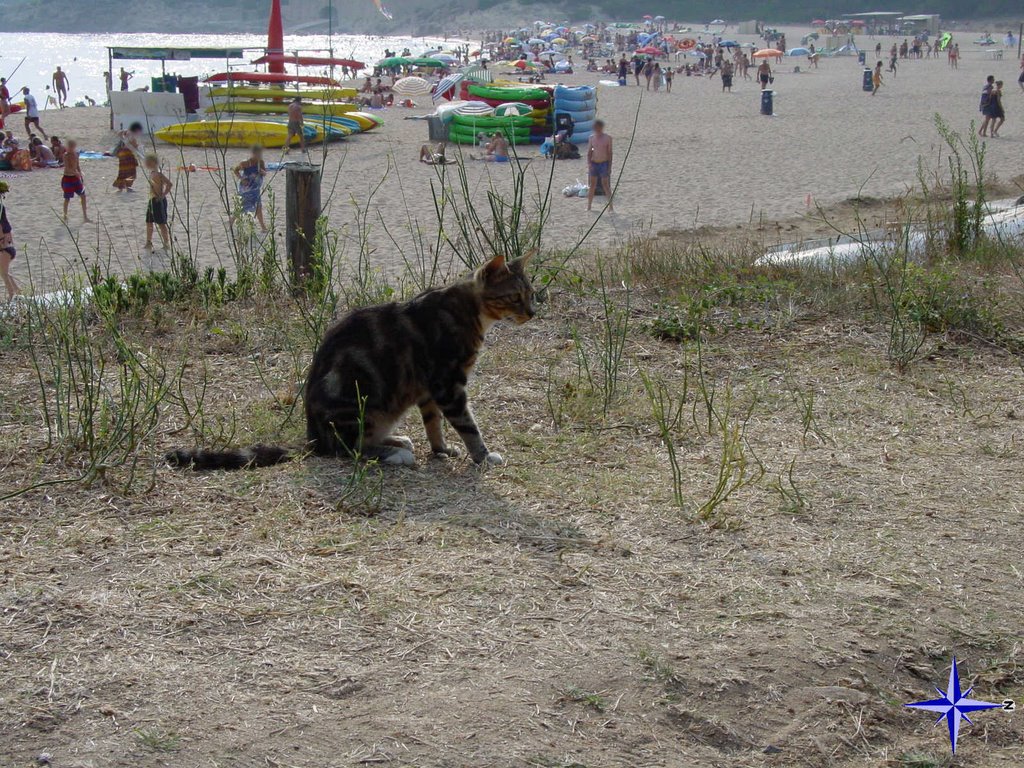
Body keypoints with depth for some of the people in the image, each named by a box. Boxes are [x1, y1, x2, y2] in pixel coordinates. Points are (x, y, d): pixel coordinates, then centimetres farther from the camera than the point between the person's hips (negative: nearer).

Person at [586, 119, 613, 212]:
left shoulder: (607, 138, -3)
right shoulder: (591, 138, 6)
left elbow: (610, 153, -2)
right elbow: (589, 152, 8)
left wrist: (609, 166, -7)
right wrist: (589, 164, -6)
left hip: (604, 163, -3)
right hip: (593, 164, 3)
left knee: (606, 185, -2)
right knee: (592, 185, 7)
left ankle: (610, 206, 4)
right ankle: (589, 206, 13)